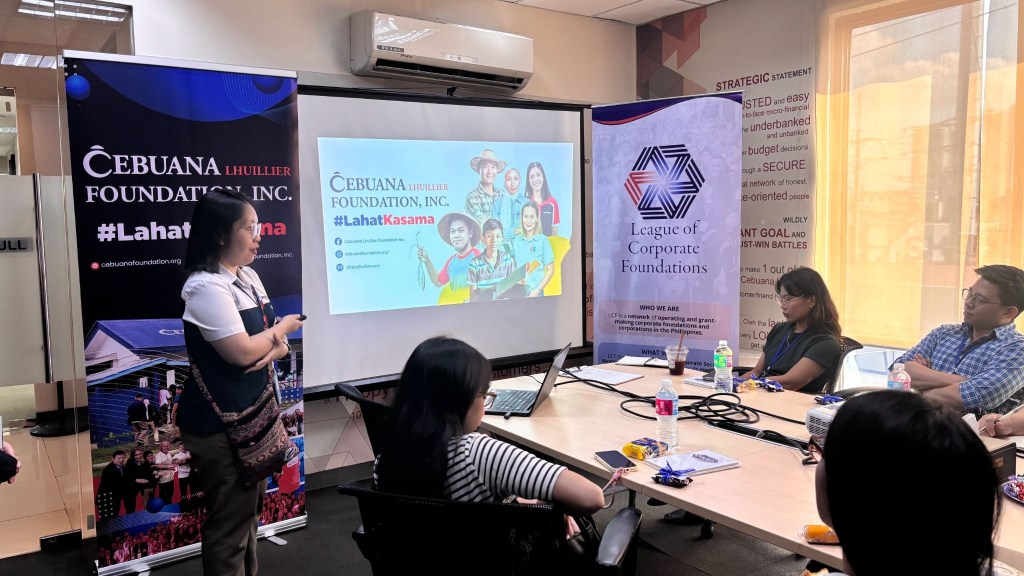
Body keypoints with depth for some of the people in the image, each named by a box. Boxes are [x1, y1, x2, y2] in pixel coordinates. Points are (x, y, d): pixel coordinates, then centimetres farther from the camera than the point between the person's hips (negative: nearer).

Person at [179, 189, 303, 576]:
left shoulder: (248, 276, 8)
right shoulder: (206, 286, -19)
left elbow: (273, 338, 11)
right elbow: (243, 352, -25)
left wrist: (277, 349, -11)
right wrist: (282, 329, -8)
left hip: (249, 414, 9)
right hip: (219, 423, -9)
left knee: (249, 509, 23)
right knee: (230, 521, 4)